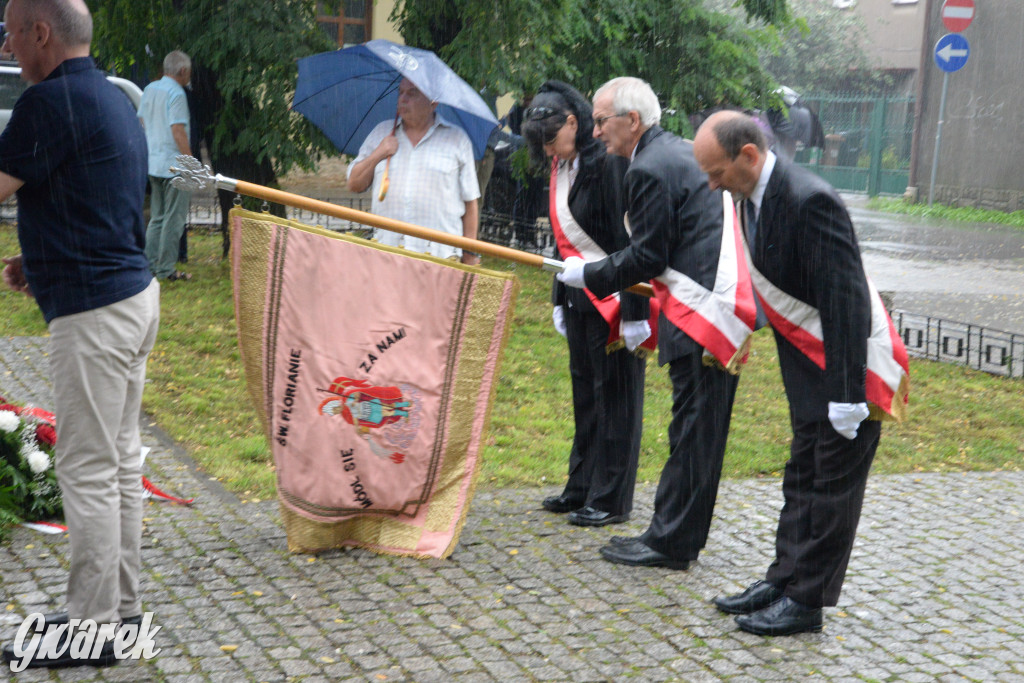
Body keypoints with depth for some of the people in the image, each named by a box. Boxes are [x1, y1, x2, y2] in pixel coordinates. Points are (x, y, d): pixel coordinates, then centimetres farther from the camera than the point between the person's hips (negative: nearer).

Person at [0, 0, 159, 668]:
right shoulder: (115, 98, 15)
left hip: (92, 311, -10)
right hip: (134, 293, 10)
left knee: (88, 469, -3)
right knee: (120, 460, 15)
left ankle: (92, 627, 5)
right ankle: (122, 603, 25)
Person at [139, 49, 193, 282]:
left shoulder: (150, 89, 12)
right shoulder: (176, 93, -14)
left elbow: (142, 121, 18)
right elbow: (178, 130, -20)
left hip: (153, 164, 9)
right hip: (174, 164, -9)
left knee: (157, 217, 16)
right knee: (174, 219, -3)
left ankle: (150, 264, 16)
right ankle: (165, 269, -1)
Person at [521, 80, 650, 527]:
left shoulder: (608, 163, -18)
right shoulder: (562, 168, 10)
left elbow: (629, 240, -20)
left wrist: (633, 310, -22)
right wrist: (560, 297, 20)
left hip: (613, 293, -9)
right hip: (581, 293, 9)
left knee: (614, 394, 0)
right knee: (584, 391, 16)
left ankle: (610, 500, 9)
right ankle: (582, 489, 28)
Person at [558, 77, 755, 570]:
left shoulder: (650, 169, -13)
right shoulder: (680, 152, 19)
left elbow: (647, 257, -12)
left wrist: (588, 276, -1)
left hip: (701, 309, -10)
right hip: (722, 301, 10)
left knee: (693, 430, -4)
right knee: (697, 429, 13)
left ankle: (671, 543, 3)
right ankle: (671, 532, 21)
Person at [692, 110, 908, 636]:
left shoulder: (810, 201, -26)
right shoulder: (754, 197, 2)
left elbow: (845, 301, -27)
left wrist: (847, 395, -26)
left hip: (850, 363, -9)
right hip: (808, 359, 9)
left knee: (833, 482, 1)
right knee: (802, 476, 16)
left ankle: (806, 600, 9)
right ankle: (785, 579, 27)